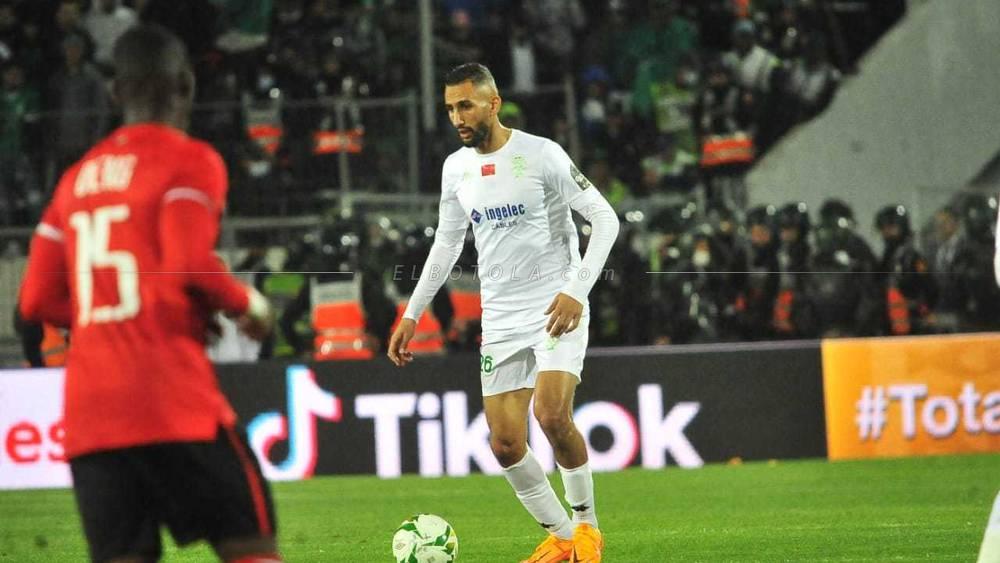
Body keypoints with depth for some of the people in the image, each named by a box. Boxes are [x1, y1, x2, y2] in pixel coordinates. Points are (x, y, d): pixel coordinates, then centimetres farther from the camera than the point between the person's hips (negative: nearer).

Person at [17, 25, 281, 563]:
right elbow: (190, 262, -16)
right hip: (173, 399, -6)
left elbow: (37, 300, 15)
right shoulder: (189, 161, -1)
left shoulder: (77, 176, 17)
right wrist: (247, 303, 1)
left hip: (87, 411, 6)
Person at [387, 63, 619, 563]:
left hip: (557, 309, -6)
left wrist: (576, 290, -19)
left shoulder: (541, 155, -10)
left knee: (552, 416, -23)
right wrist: (411, 315, 18)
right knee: (505, 443, -4)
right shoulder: (455, 169, 8)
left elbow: (604, 218, -9)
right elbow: (446, 244, 21)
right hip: (500, 319, 6)